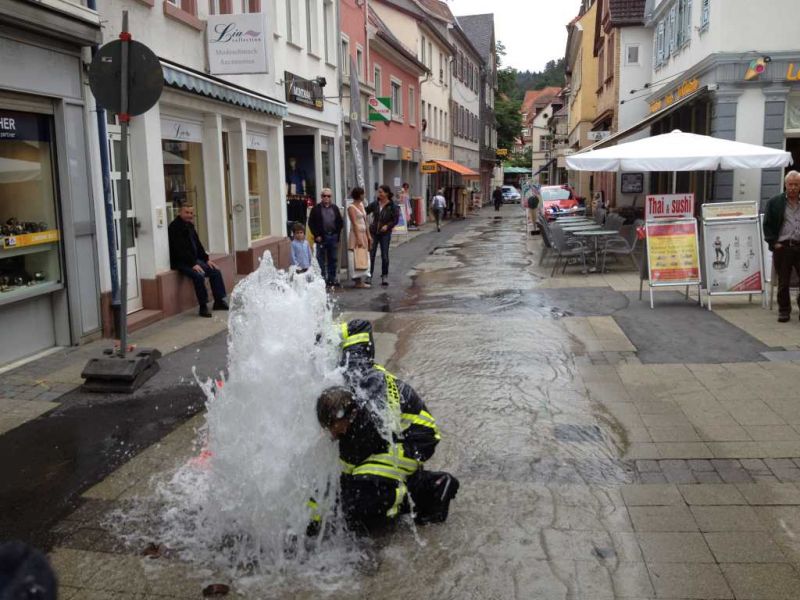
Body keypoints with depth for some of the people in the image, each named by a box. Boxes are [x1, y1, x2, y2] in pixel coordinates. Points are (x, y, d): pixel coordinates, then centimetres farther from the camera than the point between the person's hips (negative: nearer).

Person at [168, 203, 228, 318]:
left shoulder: (189, 225, 14)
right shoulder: (174, 227, -14)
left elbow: (197, 244, 19)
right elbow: (180, 249, -22)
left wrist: (206, 259, 8)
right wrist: (193, 264, -26)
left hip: (194, 260, 10)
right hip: (181, 262, -9)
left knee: (216, 271, 2)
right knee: (199, 275, -31)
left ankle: (219, 301, 10)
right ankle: (203, 307, -21)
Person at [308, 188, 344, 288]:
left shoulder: (335, 208, 12)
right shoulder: (316, 209, 0)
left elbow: (340, 222, 14)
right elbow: (311, 223, -2)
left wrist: (337, 234, 3)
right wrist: (316, 235, -8)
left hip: (333, 237, 4)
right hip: (321, 237, -3)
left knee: (333, 259, 8)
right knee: (321, 260, 0)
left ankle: (332, 279, 16)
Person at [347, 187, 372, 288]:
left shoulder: (361, 205, 15)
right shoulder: (351, 207, -10)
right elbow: (354, 224, -17)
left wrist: (368, 235, 14)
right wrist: (358, 239, -22)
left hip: (363, 234, 9)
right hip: (356, 234, -9)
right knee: (356, 258, -6)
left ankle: (360, 280, 14)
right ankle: (357, 281, -3)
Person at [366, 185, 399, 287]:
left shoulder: (392, 206, -6)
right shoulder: (375, 204, 2)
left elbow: (396, 219, -5)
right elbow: (366, 211, 7)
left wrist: (387, 226, -17)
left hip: (385, 233, -2)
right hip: (373, 232, 2)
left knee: (384, 255, 2)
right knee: (371, 254, 1)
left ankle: (385, 276, 14)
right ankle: (369, 275, 10)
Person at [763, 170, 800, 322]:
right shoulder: (775, 202, 5)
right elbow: (767, 225, 3)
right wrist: (773, 243, -6)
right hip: (782, 247, -1)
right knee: (783, 282, 5)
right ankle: (784, 311, 15)